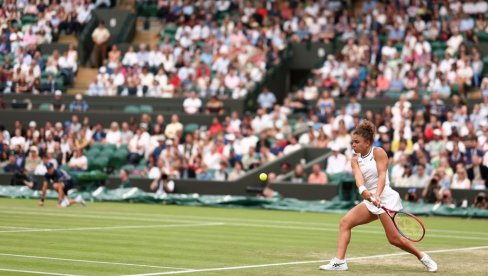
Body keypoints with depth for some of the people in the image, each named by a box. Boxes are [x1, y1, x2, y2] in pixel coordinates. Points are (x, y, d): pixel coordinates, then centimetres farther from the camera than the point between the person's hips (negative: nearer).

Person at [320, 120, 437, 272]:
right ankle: (339, 262, -11)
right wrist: (363, 191, -34)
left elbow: (382, 175, -17)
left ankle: (423, 257, 10)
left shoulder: (378, 152, -5)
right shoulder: (355, 160, 8)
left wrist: (377, 195, -34)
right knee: (345, 222, -8)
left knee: (394, 239, -10)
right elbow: (358, 177, -11)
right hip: (370, 201, 6)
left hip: (385, 197, -6)